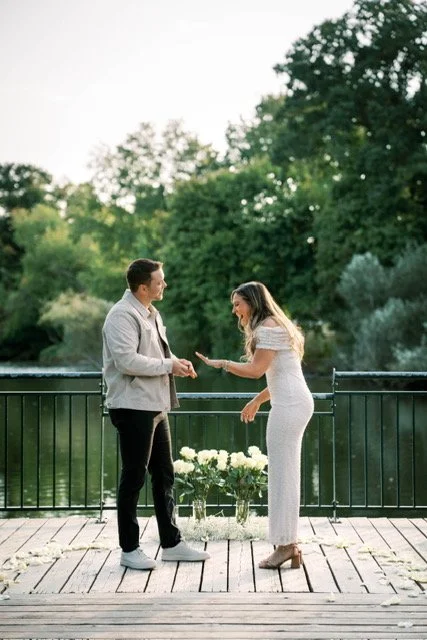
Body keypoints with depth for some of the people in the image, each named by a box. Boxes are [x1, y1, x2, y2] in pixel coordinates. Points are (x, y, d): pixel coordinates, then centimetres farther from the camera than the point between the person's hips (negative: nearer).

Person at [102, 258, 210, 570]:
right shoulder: (123, 316, -15)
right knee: (134, 478, 0)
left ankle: (172, 544, 25)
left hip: (156, 407, 10)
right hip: (134, 408, -10)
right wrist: (168, 365, -17)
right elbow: (127, 361, -25)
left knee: (164, 476, 14)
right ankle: (130, 550, 12)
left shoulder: (152, 314, 15)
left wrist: (177, 362, 4)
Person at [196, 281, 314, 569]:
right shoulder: (275, 326, 23)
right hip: (293, 402, 10)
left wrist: (222, 364, -4)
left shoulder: (268, 326, -8)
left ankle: (286, 544, -5)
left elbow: (256, 370, -16)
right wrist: (256, 401, 27)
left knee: (282, 473, -8)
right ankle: (290, 545, 11)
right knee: (286, 474, 9)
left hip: (289, 404, -10)